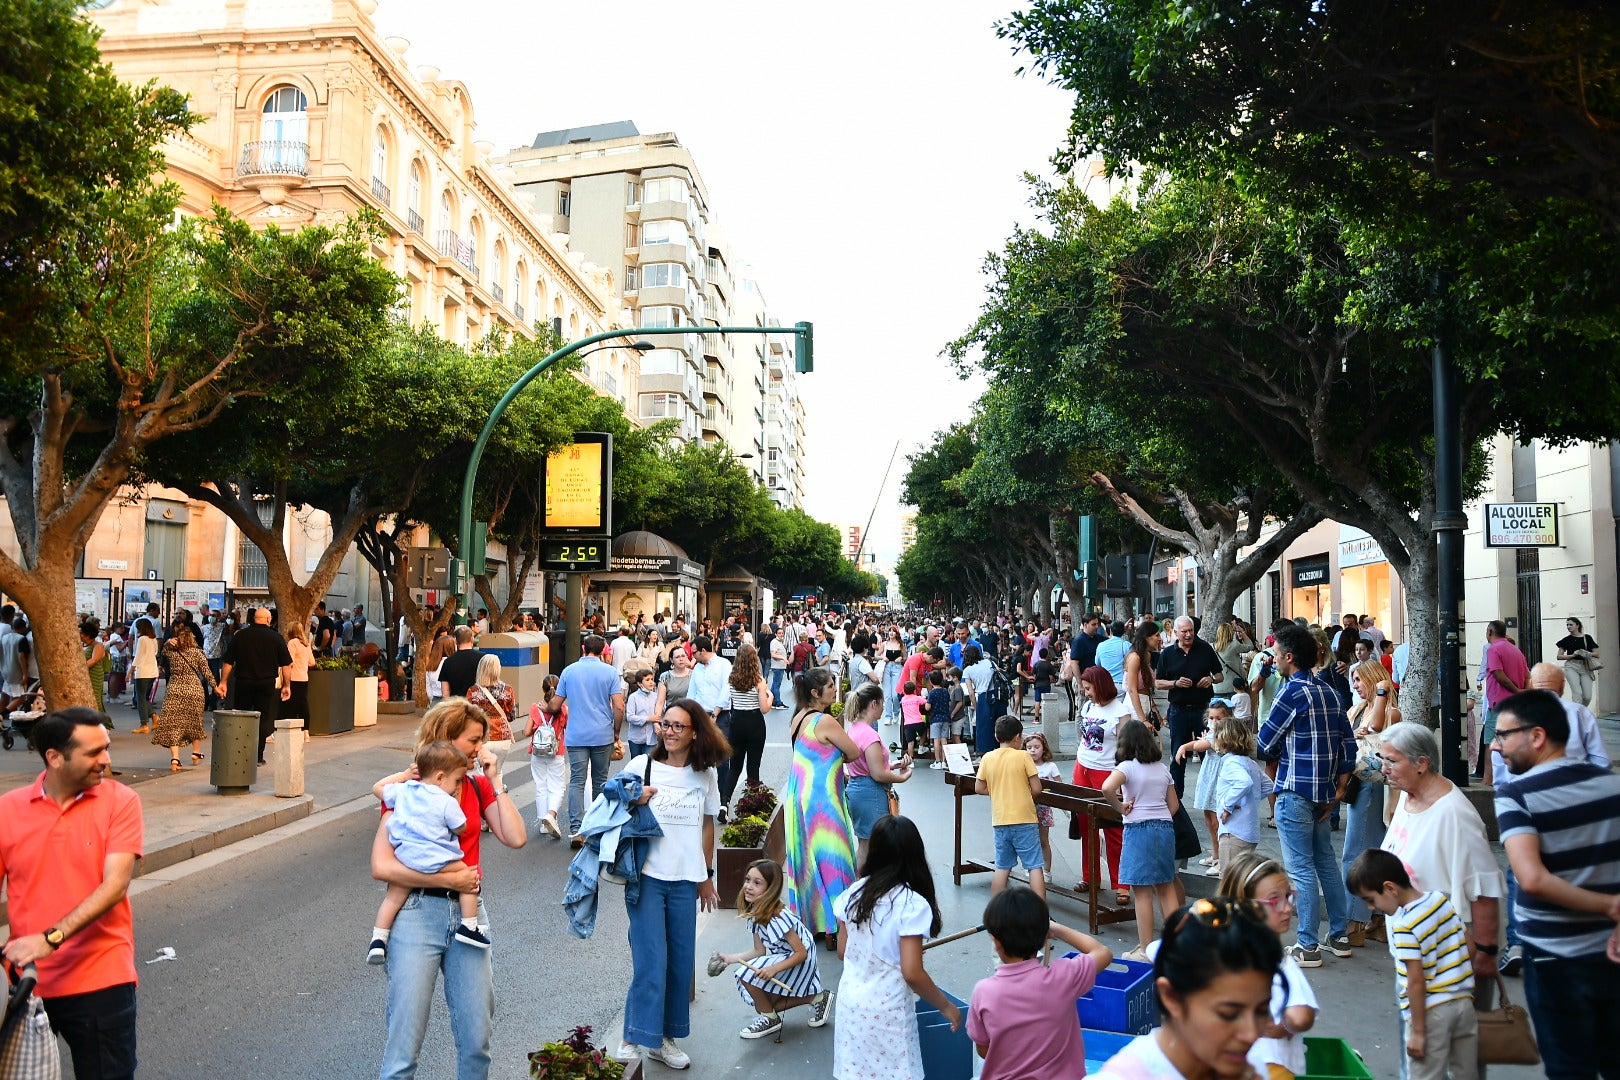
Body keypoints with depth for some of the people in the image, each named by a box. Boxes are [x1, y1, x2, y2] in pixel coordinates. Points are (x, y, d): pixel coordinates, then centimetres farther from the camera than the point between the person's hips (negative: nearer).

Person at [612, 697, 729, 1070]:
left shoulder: (705, 775, 5)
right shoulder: (641, 766, -4)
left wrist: (707, 875, 15)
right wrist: (634, 802, -18)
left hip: (685, 881, 3)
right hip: (647, 876, -3)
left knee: (680, 962, 8)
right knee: (651, 961, -7)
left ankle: (664, 1039, 21)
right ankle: (634, 1038, 6)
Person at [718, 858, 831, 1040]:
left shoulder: (778, 917, -29)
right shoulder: (754, 912, -2)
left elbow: (801, 953, -26)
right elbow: (760, 951, 2)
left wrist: (774, 969, -34)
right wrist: (731, 958, -7)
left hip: (799, 964, -10)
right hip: (779, 957, 10)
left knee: (746, 974, -20)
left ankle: (770, 1019, 1)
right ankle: (815, 998, 21)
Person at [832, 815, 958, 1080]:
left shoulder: (854, 892, -2)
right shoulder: (912, 904, -19)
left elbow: (842, 951, 8)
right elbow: (912, 973, -20)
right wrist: (946, 1006, -7)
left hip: (850, 1002, 5)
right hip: (886, 1011, -5)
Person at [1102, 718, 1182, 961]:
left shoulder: (1127, 766, -8)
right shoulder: (1162, 768, 11)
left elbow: (1107, 788, -28)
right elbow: (1173, 805, 15)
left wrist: (1120, 808, -12)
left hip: (1138, 829, -6)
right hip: (1165, 828, 6)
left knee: (1142, 892, -1)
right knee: (1166, 888, 15)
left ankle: (1145, 950, 4)